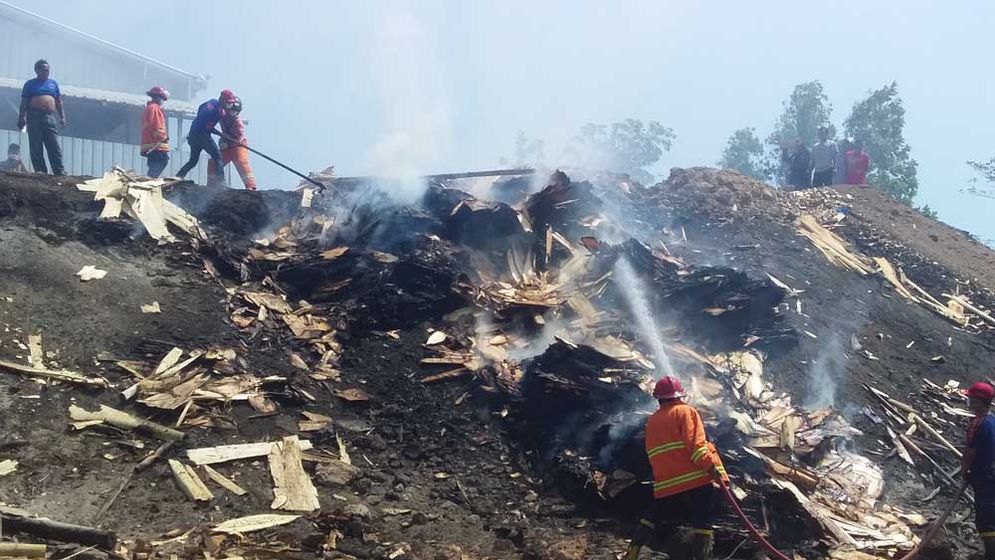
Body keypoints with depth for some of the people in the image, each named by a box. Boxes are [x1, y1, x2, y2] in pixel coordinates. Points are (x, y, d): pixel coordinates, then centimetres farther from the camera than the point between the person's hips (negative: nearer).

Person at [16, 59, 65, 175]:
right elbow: (24, 103, 5)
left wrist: (62, 117, 6)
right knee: (36, 147, -4)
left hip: (49, 118, 2)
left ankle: (59, 171, -10)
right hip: (34, 117, -2)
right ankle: (40, 170, -3)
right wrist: (21, 118, -5)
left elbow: (59, 102, 16)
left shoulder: (53, 83, 19)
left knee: (54, 146, -6)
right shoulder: (30, 84, 11)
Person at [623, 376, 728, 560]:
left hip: (664, 483, 6)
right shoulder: (685, 411, 0)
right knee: (703, 523, -4)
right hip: (695, 478, -6)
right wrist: (712, 467, -17)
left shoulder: (652, 421, 17)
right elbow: (695, 445, -14)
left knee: (653, 516, 22)